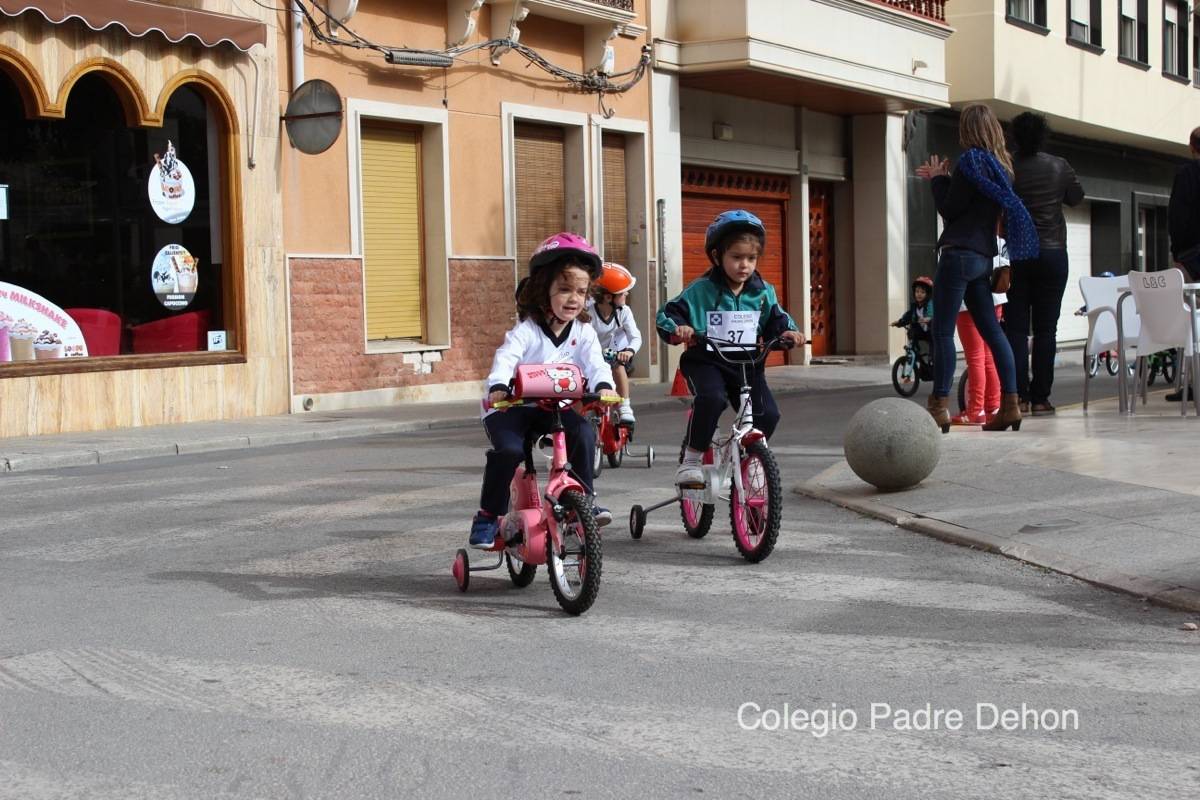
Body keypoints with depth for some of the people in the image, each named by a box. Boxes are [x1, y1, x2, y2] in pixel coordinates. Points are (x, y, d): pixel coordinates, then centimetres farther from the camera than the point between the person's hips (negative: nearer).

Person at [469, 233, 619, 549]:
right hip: (511, 406, -4)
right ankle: (488, 516, -11)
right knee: (509, 449, -29)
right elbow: (506, 357, -30)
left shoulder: (583, 332, -2)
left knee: (584, 432, -23)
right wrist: (498, 386, -51)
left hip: (553, 406, 4)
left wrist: (603, 385, -40)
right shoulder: (527, 329, -15)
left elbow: (595, 362, -16)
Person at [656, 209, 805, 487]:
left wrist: (787, 332, -8)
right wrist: (677, 328, -26)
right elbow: (666, 314, -3)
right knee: (711, 399, -34)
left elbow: (775, 320, 15)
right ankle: (691, 459, -16)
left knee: (768, 413, -12)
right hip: (706, 360, -4)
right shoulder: (700, 290, -4)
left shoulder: (763, 292, 7)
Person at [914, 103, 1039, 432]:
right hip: (983, 256, 8)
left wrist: (938, 179, 6)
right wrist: (942, 180, 22)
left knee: (943, 331, -8)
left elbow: (949, 209, -8)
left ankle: (939, 408, -12)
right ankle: (1010, 404, 6)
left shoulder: (971, 160, -10)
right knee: (991, 329, 8)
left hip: (959, 254, -8)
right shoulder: (1000, 165, 14)